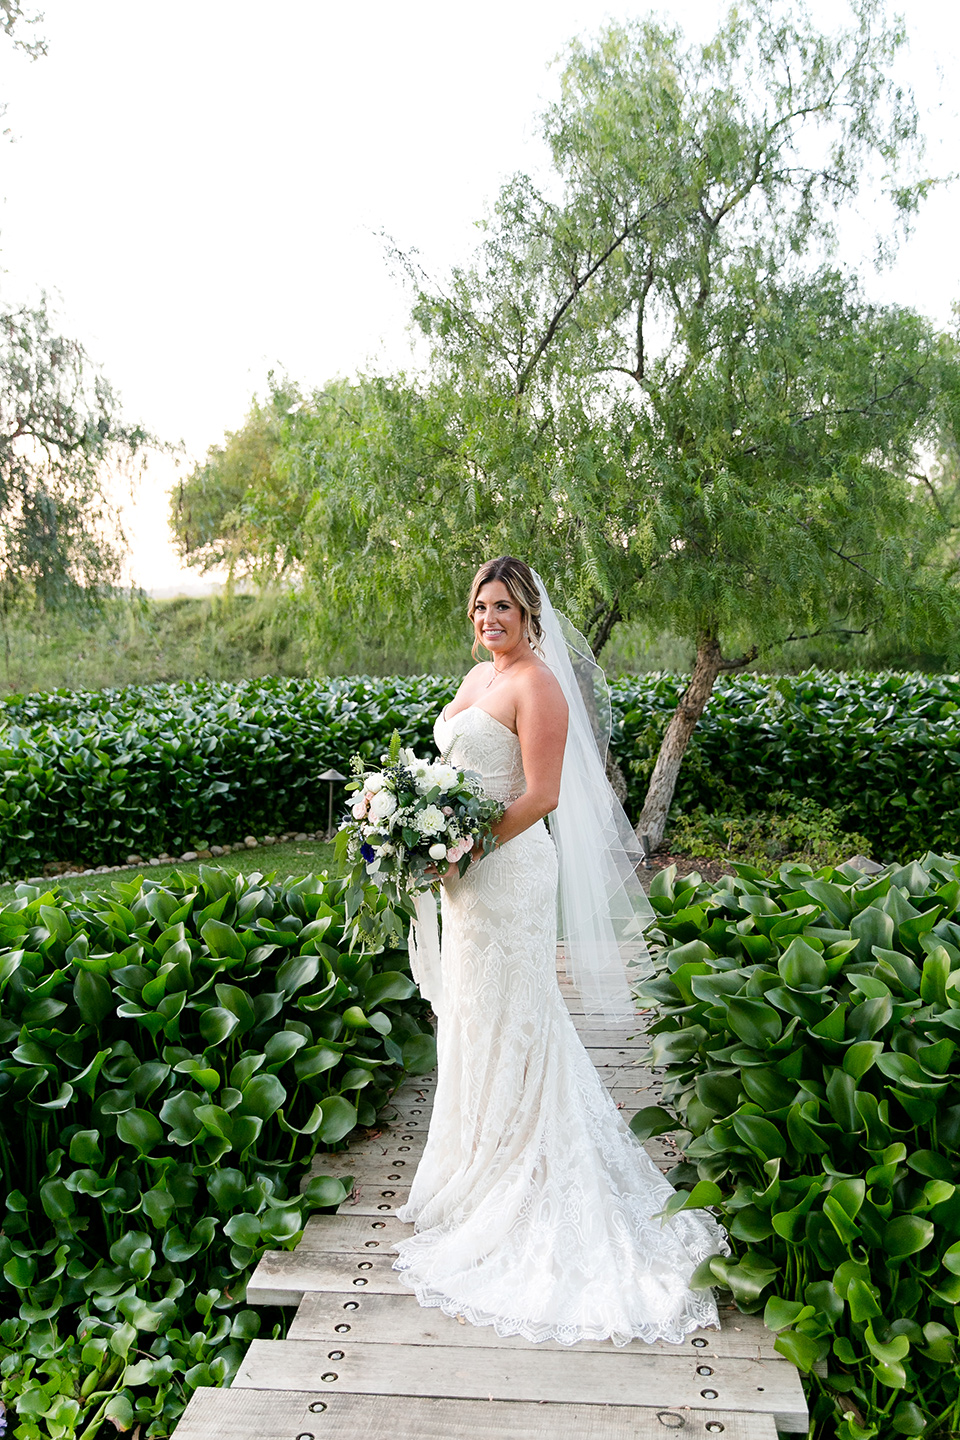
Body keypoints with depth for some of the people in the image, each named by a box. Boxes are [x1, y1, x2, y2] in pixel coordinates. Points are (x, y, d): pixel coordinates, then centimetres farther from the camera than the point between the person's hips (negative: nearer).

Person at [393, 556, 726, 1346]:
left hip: (510, 868, -9)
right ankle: (482, 1160, 37)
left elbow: (540, 794, -20)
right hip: (468, 867, 9)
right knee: (473, 1019, 19)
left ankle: (511, 1179, 20)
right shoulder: (477, 676, 13)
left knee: (504, 1021, 3)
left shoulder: (538, 684, -14)